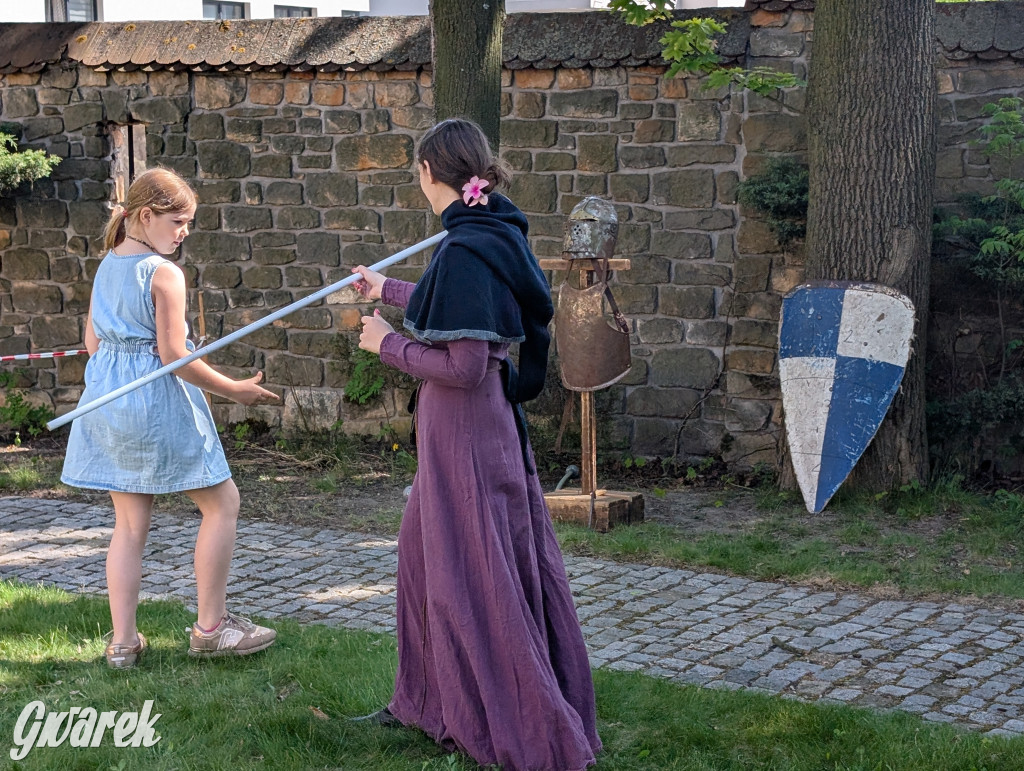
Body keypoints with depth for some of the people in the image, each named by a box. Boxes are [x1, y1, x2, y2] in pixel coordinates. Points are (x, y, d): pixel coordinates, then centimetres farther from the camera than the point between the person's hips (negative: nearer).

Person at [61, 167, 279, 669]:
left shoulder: (106, 266, 10)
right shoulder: (164, 274, -14)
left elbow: (92, 341, 15)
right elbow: (174, 355, -16)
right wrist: (234, 390, -8)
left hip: (106, 398, 8)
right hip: (158, 402, -8)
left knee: (129, 522, 12)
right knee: (222, 501, 5)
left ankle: (122, 642, 12)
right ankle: (210, 627, 8)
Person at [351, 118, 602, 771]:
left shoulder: (466, 249, -23)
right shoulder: (496, 233, 7)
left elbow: (462, 366, -25)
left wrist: (388, 344, -10)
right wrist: (388, 290, 39)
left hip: (465, 435, -10)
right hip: (487, 424, 10)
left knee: (471, 577, 1)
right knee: (427, 552, 22)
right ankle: (431, 700, 38)